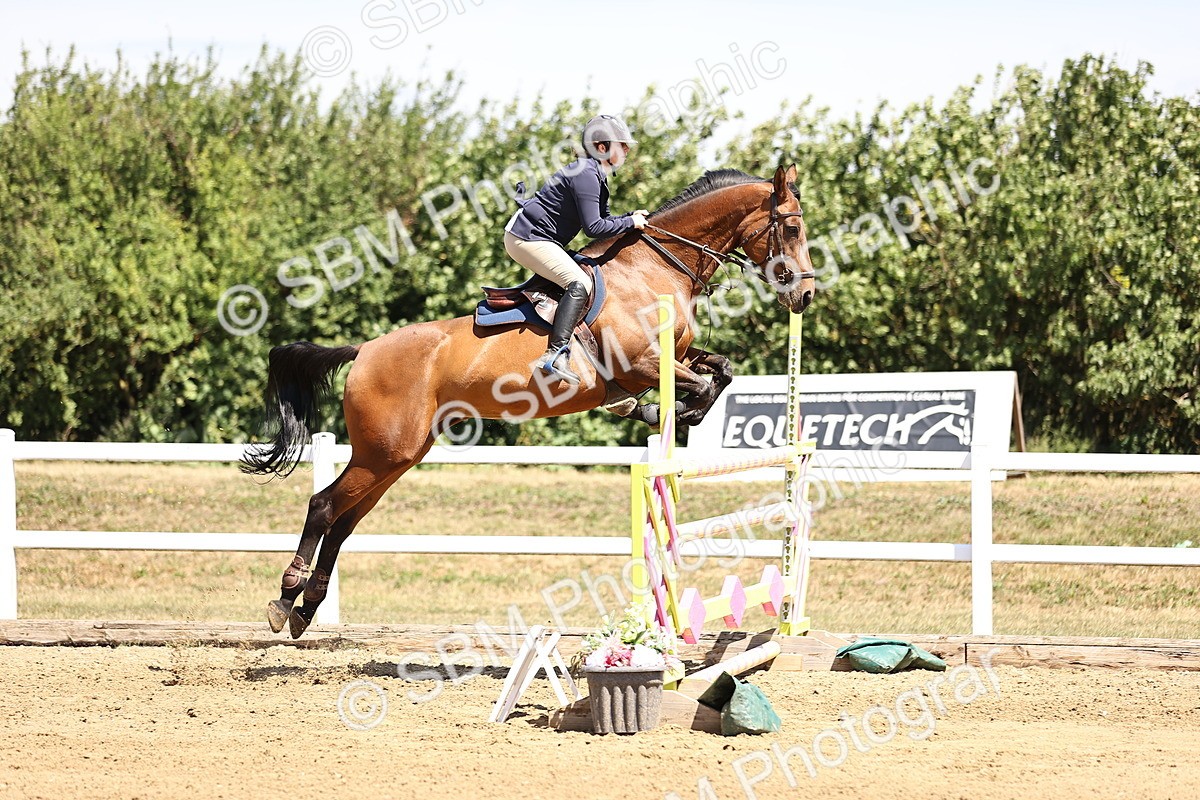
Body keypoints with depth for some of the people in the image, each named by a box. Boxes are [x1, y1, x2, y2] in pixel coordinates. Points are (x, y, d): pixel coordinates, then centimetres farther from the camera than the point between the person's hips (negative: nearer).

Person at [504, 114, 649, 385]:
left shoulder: (595, 175, 15)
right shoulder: (586, 175, -19)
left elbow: (602, 220, 21)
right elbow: (594, 228, -23)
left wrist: (633, 217, 5)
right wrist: (630, 223, -11)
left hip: (537, 239, 11)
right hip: (527, 238, -11)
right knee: (580, 284, -25)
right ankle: (555, 354, -36)